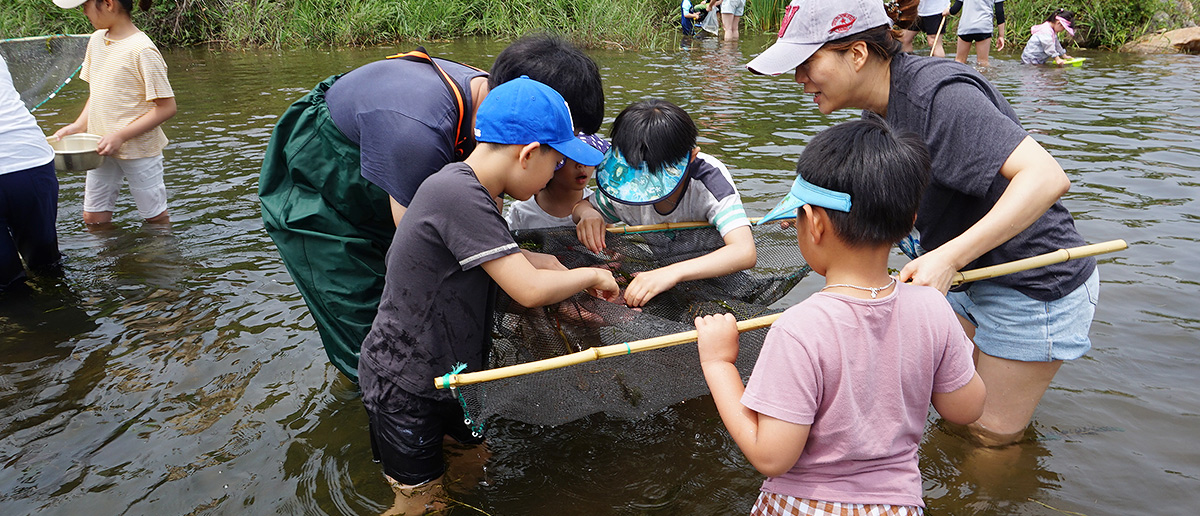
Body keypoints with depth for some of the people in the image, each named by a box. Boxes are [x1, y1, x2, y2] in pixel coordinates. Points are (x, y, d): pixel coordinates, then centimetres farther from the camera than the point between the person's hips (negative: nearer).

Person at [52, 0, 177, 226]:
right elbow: (97, 95, 16)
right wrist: (79, 126, 1)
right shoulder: (96, 40, 6)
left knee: (155, 217, 7)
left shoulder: (141, 49, -18)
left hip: (139, 147, -7)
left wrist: (121, 135, -21)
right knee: (93, 218, 10)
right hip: (102, 148, 7)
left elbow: (167, 107, -18)